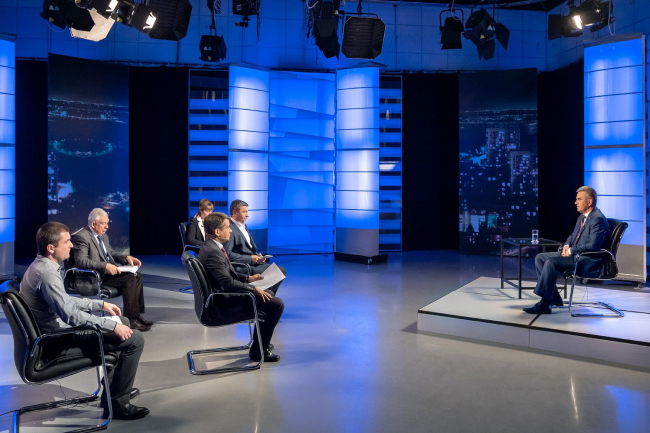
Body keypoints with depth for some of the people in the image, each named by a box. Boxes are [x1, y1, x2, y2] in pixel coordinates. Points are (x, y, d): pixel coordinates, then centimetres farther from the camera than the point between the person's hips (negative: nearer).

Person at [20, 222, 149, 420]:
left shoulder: (41, 266, 7)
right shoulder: (46, 272, -26)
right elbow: (70, 314, -31)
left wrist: (101, 304, 13)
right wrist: (112, 325, -27)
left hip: (60, 326, 11)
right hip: (63, 337, -11)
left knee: (122, 322, 24)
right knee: (135, 339, -15)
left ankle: (115, 387, 29)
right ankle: (116, 403, -5)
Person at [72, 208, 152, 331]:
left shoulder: (103, 236, 16)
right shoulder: (82, 237, -13)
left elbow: (111, 253, 26)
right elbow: (81, 261, -23)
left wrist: (126, 257, 6)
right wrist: (105, 266, -32)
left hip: (107, 271, 9)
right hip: (93, 279, -9)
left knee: (137, 275, -6)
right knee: (130, 278, -22)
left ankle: (136, 315, -6)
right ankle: (130, 320, -19)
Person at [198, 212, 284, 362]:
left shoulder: (209, 246, 7)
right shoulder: (213, 252, -25)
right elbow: (228, 283, -29)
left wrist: (248, 278, 6)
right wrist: (254, 289, -20)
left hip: (225, 293, 11)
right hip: (227, 302, -11)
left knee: (268, 293, 24)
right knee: (277, 304, -12)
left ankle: (261, 342, 32)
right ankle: (258, 350, 0)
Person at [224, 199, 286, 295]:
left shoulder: (243, 226, 18)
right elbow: (227, 254, -22)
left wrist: (257, 256, 3)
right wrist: (250, 258, -18)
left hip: (253, 262, 10)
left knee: (281, 270, 0)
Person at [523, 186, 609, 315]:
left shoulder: (598, 219, -15)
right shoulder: (582, 217, 16)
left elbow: (593, 245, -25)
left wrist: (571, 250, -17)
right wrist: (567, 245, 4)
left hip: (588, 262, -10)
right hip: (574, 255, 10)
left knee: (551, 262, -29)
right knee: (540, 258, 2)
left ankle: (544, 303, -25)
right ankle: (554, 298, 2)